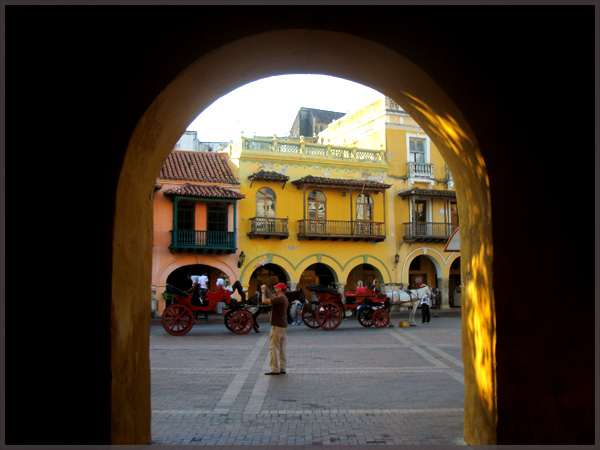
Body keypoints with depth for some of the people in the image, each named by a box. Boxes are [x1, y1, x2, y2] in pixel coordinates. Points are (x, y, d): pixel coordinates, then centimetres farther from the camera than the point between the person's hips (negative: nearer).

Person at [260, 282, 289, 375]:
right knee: (282, 348, 12)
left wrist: (263, 291, -7)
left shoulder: (280, 299, -19)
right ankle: (282, 368, 17)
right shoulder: (284, 298, 11)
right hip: (284, 325, 10)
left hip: (277, 326, -10)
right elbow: (273, 298, 30)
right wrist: (267, 290, 24)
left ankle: (275, 369, -4)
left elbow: (264, 301, -22)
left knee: (274, 348, -5)